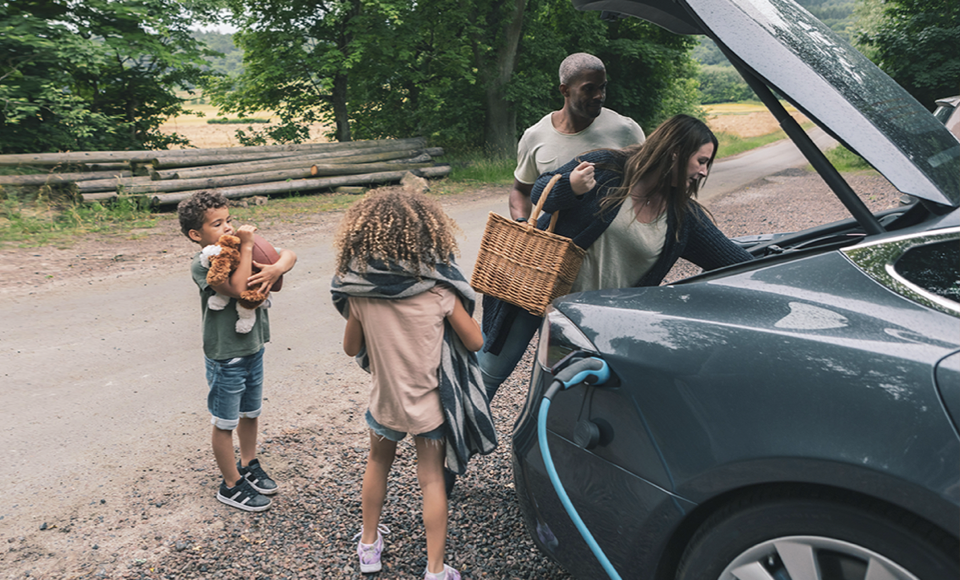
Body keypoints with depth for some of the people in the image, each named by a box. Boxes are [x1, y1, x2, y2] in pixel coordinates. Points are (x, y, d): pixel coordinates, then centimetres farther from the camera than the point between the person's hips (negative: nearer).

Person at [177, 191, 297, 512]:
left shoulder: (240, 249, 0)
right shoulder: (202, 265, -18)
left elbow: (288, 254, -1)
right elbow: (237, 288, -34)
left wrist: (277, 268, -22)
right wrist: (246, 247, -28)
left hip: (253, 349, 7)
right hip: (225, 357, -6)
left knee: (251, 413, 23)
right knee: (225, 423, 10)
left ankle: (249, 465, 45)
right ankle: (231, 485, 26)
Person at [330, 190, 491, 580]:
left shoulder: (358, 291, -14)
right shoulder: (438, 287, -19)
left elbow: (351, 348, -1)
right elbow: (475, 342, -10)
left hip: (385, 398, 2)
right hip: (431, 402, -2)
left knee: (378, 463, 26)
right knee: (432, 479, 13)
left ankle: (368, 545, 41)